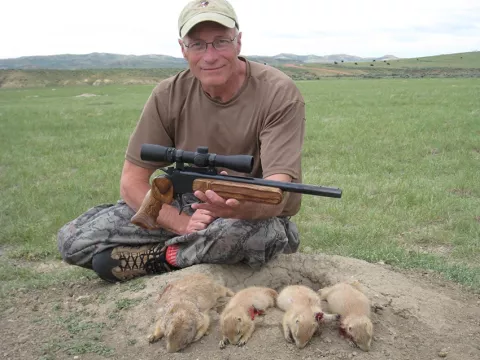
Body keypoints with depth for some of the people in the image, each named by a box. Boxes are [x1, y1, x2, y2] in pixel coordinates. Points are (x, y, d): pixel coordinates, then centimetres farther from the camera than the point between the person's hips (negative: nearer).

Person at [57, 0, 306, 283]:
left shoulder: (278, 93, -19)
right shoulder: (169, 95, -9)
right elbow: (132, 181, -8)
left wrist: (241, 205, -52)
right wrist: (182, 223, -25)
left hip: (256, 215, -2)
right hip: (191, 209, 3)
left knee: (261, 232, -41)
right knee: (73, 238, -9)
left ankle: (158, 258, -14)